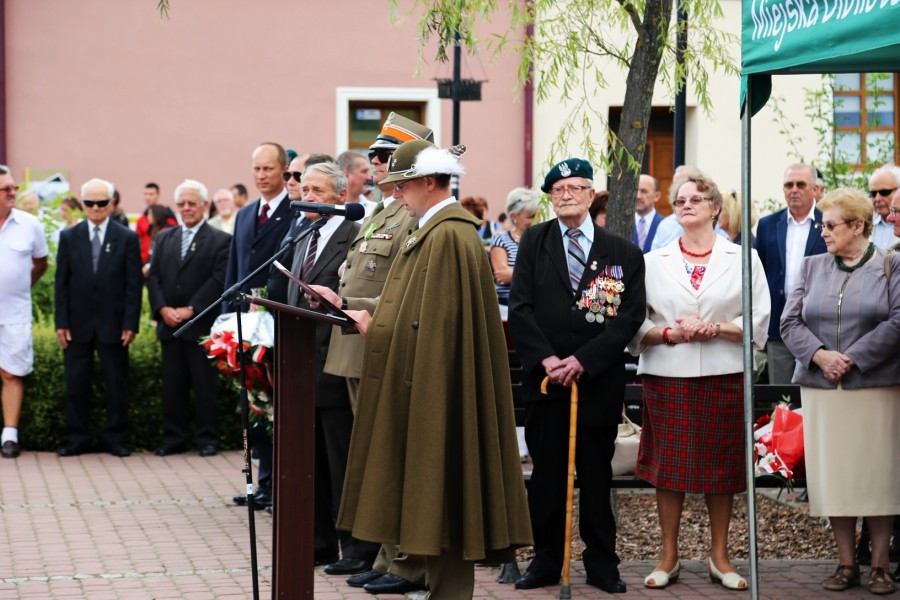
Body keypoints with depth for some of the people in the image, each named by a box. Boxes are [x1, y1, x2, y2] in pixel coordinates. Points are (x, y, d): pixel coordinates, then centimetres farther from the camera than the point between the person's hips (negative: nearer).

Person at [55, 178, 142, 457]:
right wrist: (61, 322, -2)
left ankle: (115, 438, 13)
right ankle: (77, 439, 12)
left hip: (113, 324, -1)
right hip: (77, 324, 1)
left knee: (116, 383, 4)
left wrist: (130, 324, -7)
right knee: (76, 383, 4)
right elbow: (61, 283, 5)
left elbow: (133, 285, 0)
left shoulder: (127, 238, 2)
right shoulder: (69, 237, 7)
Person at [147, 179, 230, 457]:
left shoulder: (220, 240, 0)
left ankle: (208, 439, 6)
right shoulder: (164, 238, 15)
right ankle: (174, 438, 12)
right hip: (169, 324, 5)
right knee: (172, 385, 6)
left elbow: (218, 280, -9)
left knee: (205, 385, 0)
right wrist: (163, 309, -6)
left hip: (201, 325, -5)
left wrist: (190, 309, -15)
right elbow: (153, 276, 9)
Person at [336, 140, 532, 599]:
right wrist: (376, 321, 8)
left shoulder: (448, 235, -17)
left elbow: (436, 324, -20)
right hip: (432, 391, 10)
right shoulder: (436, 230, 14)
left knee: (442, 500, -3)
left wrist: (377, 328, -9)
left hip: (439, 392, -10)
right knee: (436, 506, 13)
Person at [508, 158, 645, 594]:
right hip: (545, 378, 1)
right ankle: (546, 561, 14)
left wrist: (582, 361, -13)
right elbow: (520, 308, 0)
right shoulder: (534, 242, 5)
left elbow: (629, 317, -5)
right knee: (546, 474, 5)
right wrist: (546, 358, -12)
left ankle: (602, 565, 15)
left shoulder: (623, 254, 2)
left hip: (598, 381, -1)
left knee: (596, 476, 6)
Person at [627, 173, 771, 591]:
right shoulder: (653, 262, 9)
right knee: (668, 463, 1)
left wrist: (717, 328, -15)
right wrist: (669, 333, -13)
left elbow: (759, 320, 0)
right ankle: (669, 557, 11)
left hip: (724, 376, 0)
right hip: (667, 376, 1)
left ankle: (719, 557, 15)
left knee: (721, 463, 4)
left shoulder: (742, 259, 5)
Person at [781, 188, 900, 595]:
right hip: (821, 389, 3)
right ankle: (846, 563, 12)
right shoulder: (812, 267, 12)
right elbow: (790, 322, 5)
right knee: (834, 474, 4)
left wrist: (852, 360, -15)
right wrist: (820, 355, -12)